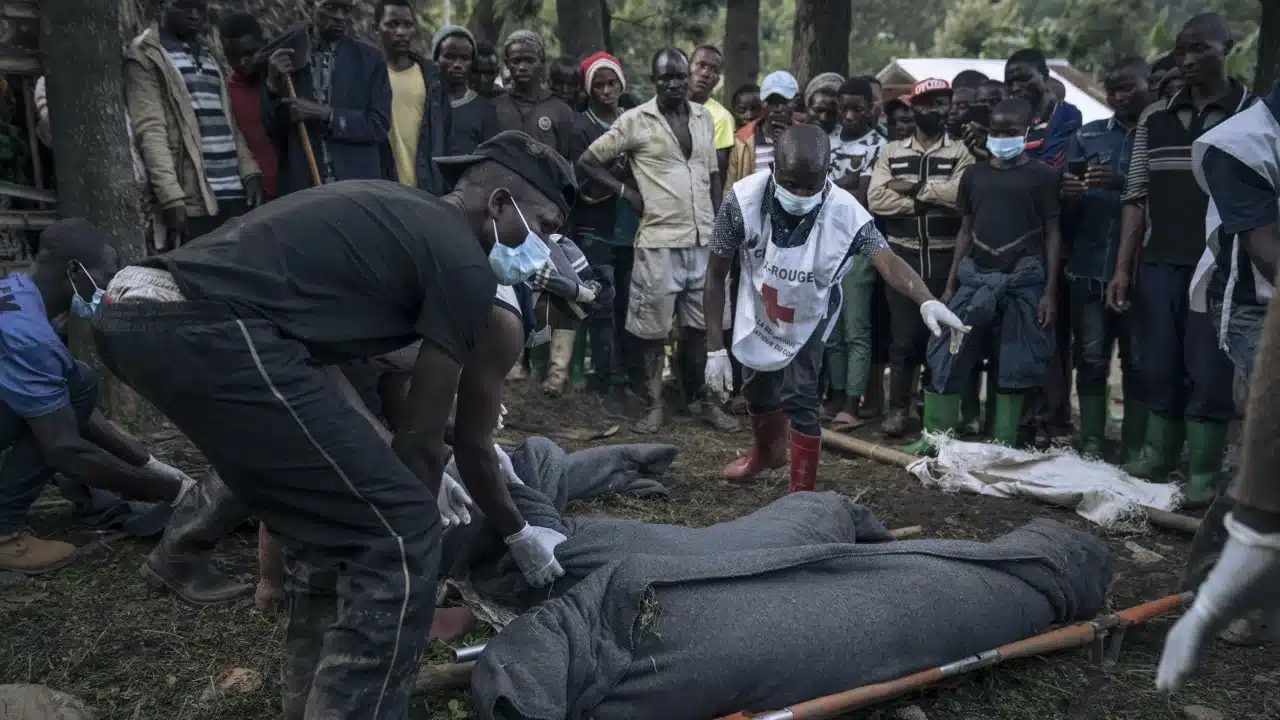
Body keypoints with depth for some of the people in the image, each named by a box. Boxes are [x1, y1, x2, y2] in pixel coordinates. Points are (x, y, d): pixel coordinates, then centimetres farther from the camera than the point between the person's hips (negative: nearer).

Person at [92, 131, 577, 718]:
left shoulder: (397, 215, 27)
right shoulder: (462, 263, 0)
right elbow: (422, 434, 4)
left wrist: (413, 477, 41)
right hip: (210, 332, -10)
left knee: (328, 516, 24)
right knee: (397, 538, -2)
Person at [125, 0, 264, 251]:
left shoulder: (208, 53, 20)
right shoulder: (146, 55, 0)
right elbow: (150, 130, -10)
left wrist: (249, 171, 3)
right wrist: (171, 196, -20)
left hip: (235, 194, 6)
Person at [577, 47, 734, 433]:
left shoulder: (704, 117, 11)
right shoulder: (636, 120, -4)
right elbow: (587, 161, 0)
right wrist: (626, 191, -7)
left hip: (703, 240, 4)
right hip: (659, 240, -4)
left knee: (699, 324, 12)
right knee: (653, 327, 3)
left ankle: (700, 399, 25)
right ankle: (654, 405, 14)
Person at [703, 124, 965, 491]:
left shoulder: (845, 211, -33)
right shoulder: (743, 199, -31)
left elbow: (887, 260, -47)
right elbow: (716, 274, -22)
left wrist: (928, 302, -68)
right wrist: (715, 348, -22)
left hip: (809, 315, -2)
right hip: (758, 309, 2)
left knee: (799, 395, -13)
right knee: (756, 388, 18)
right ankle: (767, 451, 51)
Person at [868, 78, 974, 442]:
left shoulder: (960, 152, 4)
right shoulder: (892, 152, 9)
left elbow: (962, 193, -16)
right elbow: (876, 198, -6)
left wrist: (914, 187, -11)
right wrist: (931, 201, -11)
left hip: (945, 256, 0)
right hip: (903, 254, 1)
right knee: (903, 333, 2)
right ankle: (898, 408, 11)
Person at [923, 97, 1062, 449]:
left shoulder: (1042, 175, 2)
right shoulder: (975, 174, 12)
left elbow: (1052, 233, 1)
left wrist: (1050, 290, -6)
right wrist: (950, 284, 10)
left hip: (1023, 280, -3)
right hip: (975, 276, 3)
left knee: (1013, 367, 2)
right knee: (947, 358, -2)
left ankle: (1003, 446, 13)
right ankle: (934, 437, 7)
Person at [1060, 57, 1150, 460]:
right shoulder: (1087, 136, 12)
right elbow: (1064, 202, 11)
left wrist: (1124, 184, -22)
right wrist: (1066, 193, -12)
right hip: (1089, 268, 3)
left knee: (1138, 362, 4)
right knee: (1091, 359, 6)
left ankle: (1135, 449, 12)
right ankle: (1091, 445, 13)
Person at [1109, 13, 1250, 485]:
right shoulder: (1154, 119, 10)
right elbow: (1137, 197, 9)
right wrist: (1123, 268, 3)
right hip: (1158, 266, 3)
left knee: (1209, 375, 0)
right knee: (1157, 369, 8)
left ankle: (1202, 476, 9)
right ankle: (1157, 457, 21)